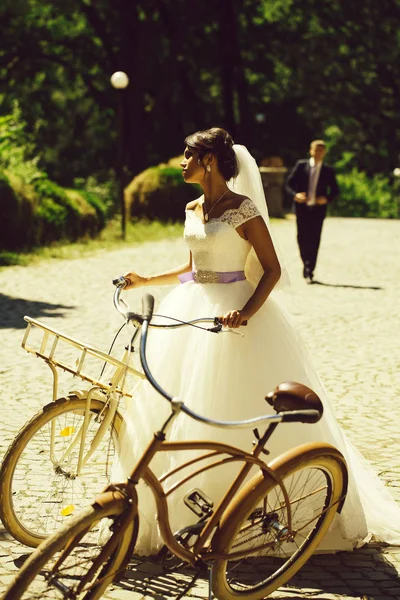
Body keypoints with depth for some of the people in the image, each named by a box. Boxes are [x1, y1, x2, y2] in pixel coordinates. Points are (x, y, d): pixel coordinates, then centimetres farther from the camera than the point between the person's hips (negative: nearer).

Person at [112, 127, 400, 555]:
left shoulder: (243, 209, -10)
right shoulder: (193, 209, 12)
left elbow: (273, 269, -13)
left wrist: (246, 312, -27)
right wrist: (146, 281, 16)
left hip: (232, 314, -8)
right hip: (192, 311, 8)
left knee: (239, 416, -6)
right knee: (178, 413, 6)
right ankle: (181, 514, 17)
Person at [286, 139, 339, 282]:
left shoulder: (328, 171, 5)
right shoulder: (301, 165, 5)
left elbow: (335, 190, 10)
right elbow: (289, 183, 5)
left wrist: (327, 199, -9)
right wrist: (295, 195, -14)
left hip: (318, 209, 0)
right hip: (302, 207, 0)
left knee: (314, 241, -3)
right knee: (302, 238, 1)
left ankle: (309, 272, 2)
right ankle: (306, 264, 22)